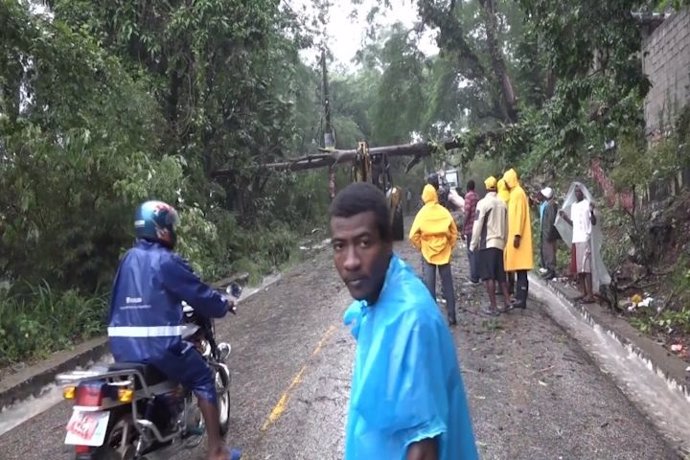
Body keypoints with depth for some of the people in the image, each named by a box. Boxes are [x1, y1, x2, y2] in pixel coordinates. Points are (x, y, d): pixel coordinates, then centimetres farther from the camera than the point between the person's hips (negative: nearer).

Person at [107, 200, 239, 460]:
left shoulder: (128, 259, 13)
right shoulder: (166, 261, -10)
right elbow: (198, 293, -7)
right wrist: (224, 306, 12)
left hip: (122, 346, 7)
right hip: (157, 345, -7)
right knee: (203, 380, 9)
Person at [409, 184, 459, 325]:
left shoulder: (422, 213, -8)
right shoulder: (445, 212, -4)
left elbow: (413, 236, -9)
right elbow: (454, 232, 0)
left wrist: (421, 247, 6)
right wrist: (450, 246, 12)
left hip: (428, 253, -2)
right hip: (444, 253, 2)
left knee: (429, 286, 4)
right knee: (448, 285, 8)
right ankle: (451, 317, 11)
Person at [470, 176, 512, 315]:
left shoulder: (483, 202, -9)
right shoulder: (502, 203, 9)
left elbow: (478, 225, -10)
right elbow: (506, 226, 13)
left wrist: (473, 244, -3)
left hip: (486, 244, -6)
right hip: (500, 243, 6)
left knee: (488, 276, -2)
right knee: (501, 275, 16)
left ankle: (493, 307, -2)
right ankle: (507, 302, 15)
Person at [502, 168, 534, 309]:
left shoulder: (518, 193, -11)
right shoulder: (514, 193, 18)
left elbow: (520, 215, -18)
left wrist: (517, 235, -23)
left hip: (518, 236, -10)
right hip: (515, 235, 10)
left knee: (521, 269, -9)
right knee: (519, 268, 10)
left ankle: (521, 299, -8)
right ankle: (519, 297, 15)